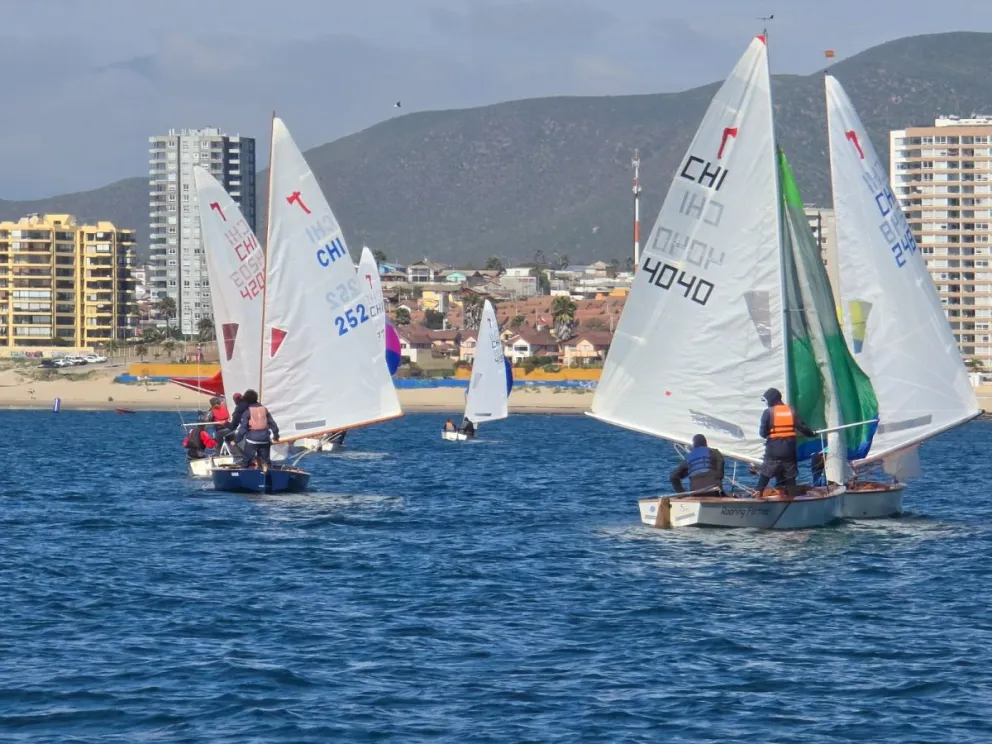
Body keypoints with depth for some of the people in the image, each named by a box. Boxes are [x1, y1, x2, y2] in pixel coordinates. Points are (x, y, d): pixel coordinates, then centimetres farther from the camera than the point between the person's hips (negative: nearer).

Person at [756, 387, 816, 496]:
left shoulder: (768, 412, -7)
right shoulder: (791, 410, 4)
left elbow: (763, 433, -7)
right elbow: (802, 427, 2)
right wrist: (812, 433, 19)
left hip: (773, 451, -3)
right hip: (789, 450, 3)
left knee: (764, 475, 6)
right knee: (790, 477, 11)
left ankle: (759, 495, 0)